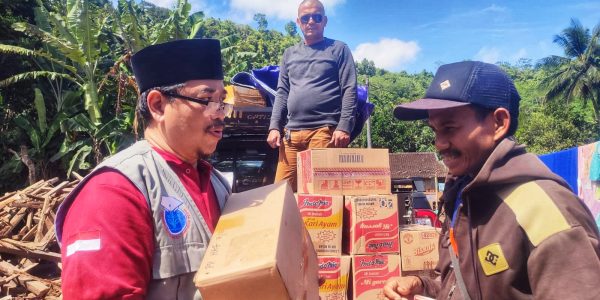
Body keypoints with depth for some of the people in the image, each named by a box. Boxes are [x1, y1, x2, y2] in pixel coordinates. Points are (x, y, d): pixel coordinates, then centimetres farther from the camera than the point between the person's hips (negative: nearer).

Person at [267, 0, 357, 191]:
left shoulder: (339, 49, 9)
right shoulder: (289, 54, 21)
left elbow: (349, 90, 0)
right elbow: (282, 93, 18)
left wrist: (344, 127, -12)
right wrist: (274, 126, 6)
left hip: (324, 130, -4)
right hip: (291, 132, 4)